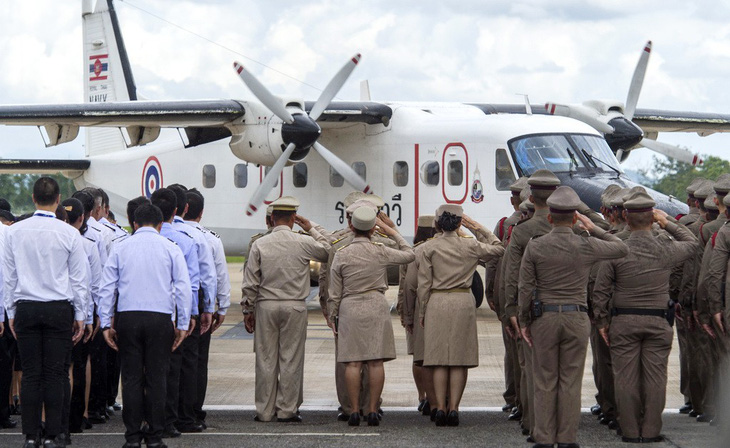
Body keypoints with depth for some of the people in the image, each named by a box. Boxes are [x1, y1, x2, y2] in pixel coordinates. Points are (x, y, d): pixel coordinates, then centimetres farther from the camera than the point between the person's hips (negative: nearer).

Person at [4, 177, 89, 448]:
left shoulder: (14, 232, -1)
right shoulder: (69, 234, -5)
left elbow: (8, 276, 6)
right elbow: (79, 279, 1)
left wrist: (11, 313, 14)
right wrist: (80, 316, 9)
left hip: (25, 309, 1)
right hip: (59, 309, -1)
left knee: (30, 374, 5)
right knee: (54, 374, 2)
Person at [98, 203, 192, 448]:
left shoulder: (120, 248, 8)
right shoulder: (170, 248, 5)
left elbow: (107, 288, 6)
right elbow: (183, 288, 1)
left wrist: (106, 324, 8)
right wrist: (183, 325, 4)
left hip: (127, 317, 1)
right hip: (160, 318, -1)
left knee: (131, 377, 4)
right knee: (156, 378, 3)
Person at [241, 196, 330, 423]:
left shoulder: (259, 244, -2)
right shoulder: (304, 242, -4)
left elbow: (250, 282, 0)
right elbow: (326, 252, 16)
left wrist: (248, 310, 8)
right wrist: (312, 229, 21)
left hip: (266, 306, 1)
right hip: (295, 306, -1)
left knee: (266, 359, 5)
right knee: (291, 359, 3)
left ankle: (265, 410, 8)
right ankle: (287, 410, 4)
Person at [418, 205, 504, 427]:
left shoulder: (429, 249, -1)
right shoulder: (470, 246, 0)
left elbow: (424, 284, 0)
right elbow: (498, 248, 17)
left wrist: (423, 312, 9)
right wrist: (477, 228, 16)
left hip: (437, 302, 0)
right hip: (463, 302, 0)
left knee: (439, 359, 3)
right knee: (460, 359, 2)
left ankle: (440, 407, -1)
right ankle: (453, 408, -3)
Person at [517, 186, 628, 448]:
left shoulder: (535, 247, -4)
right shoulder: (586, 247, -4)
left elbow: (525, 288, -3)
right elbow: (622, 249, 12)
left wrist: (524, 321, 6)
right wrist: (594, 229, 15)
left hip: (544, 318, 0)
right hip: (576, 318, 0)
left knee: (544, 383, 5)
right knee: (571, 382, 5)